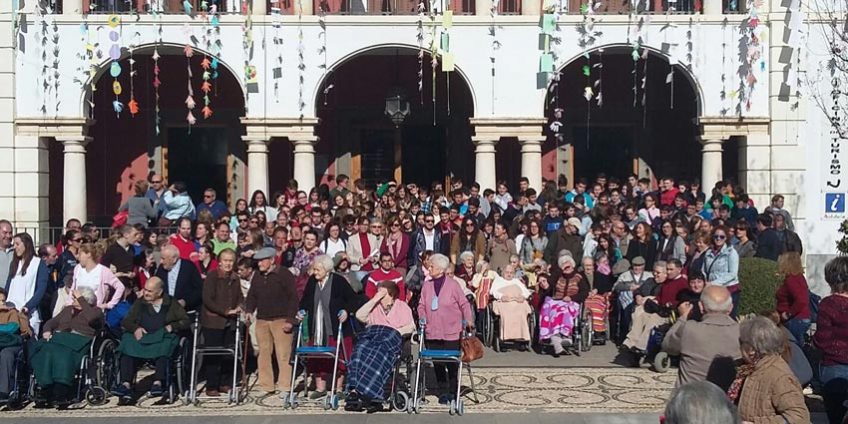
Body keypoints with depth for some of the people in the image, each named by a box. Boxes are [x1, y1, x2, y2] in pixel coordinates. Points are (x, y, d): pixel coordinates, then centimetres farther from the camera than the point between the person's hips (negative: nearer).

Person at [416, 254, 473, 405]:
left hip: (451, 332, -3)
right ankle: (443, 392, 16)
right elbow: (421, 305, 11)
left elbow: (464, 303, 0)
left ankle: (453, 391, 18)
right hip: (432, 332, 3)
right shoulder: (427, 285, 5)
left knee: (452, 363, 2)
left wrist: (468, 319, -11)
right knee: (437, 363, 5)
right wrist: (422, 317, -5)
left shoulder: (453, 284, -5)